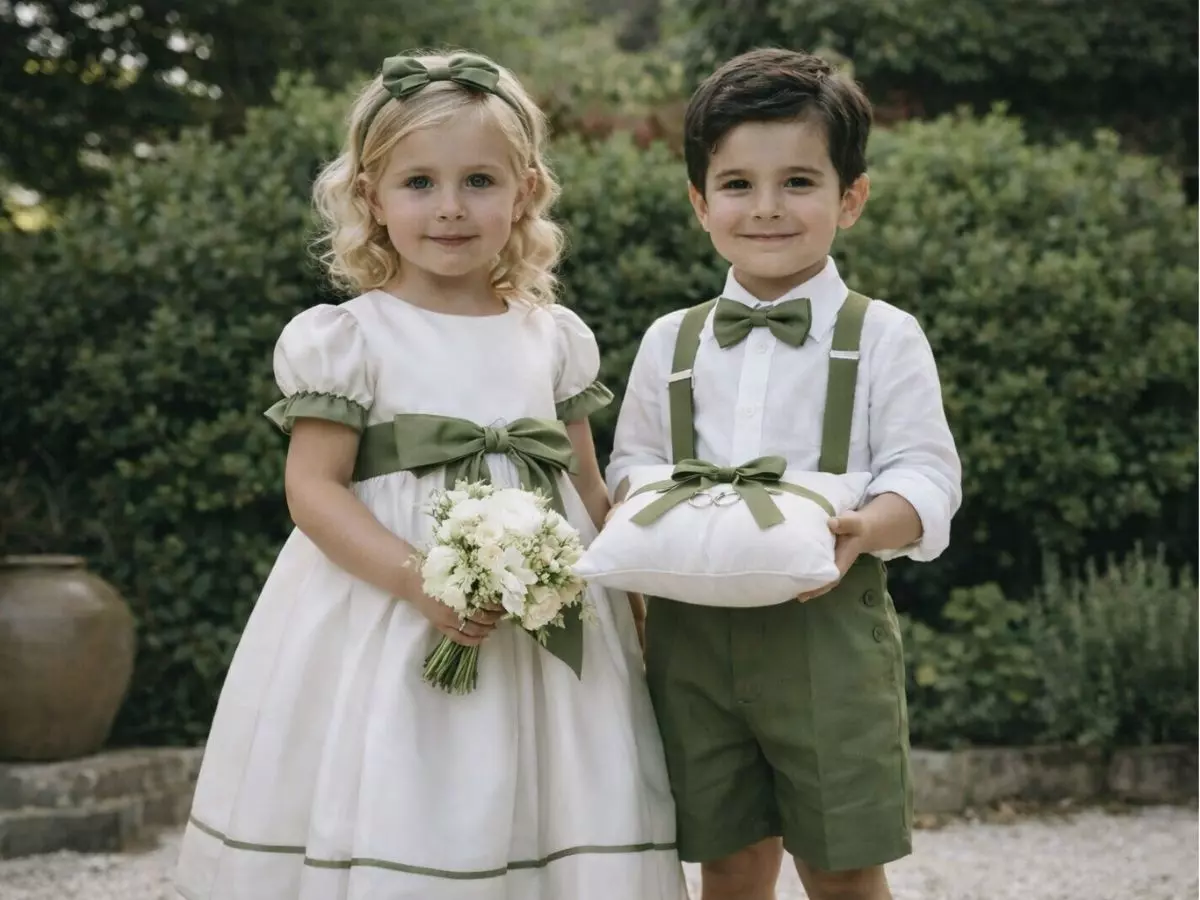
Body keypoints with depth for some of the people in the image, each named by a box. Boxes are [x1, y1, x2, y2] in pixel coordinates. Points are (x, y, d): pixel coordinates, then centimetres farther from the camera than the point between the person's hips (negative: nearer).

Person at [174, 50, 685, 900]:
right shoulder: (349, 337, -3)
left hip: (547, 629, 4)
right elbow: (314, 489, -9)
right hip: (382, 621, -3)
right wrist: (421, 580, -22)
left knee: (544, 830, 3)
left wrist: (628, 605, 11)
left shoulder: (554, 337, 9)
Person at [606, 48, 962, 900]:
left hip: (829, 630, -3)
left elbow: (925, 475, -4)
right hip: (693, 629, 3)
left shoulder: (883, 338, 1)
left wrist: (869, 526, -25)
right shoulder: (669, 344, 11)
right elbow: (631, 462, 16)